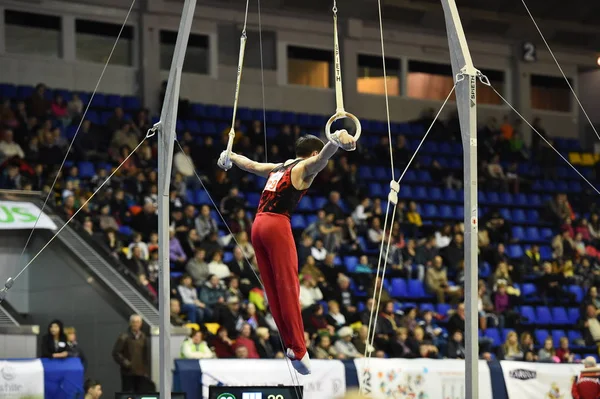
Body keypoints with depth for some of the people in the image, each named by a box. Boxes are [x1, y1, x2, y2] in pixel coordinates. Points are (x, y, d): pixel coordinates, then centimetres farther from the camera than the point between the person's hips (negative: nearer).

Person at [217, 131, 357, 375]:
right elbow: (321, 158, -22)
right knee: (288, 288, -10)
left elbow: (249, 164, 41)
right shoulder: (304, 168, 2)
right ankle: (298, 350, -14)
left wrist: (229, 156, 63)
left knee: (273, 290, 5)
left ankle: (290, 345, 5)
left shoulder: (277, 168, 24)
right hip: (277, 226, -8)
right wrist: (336, 142, -44)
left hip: (258, 225, 8)